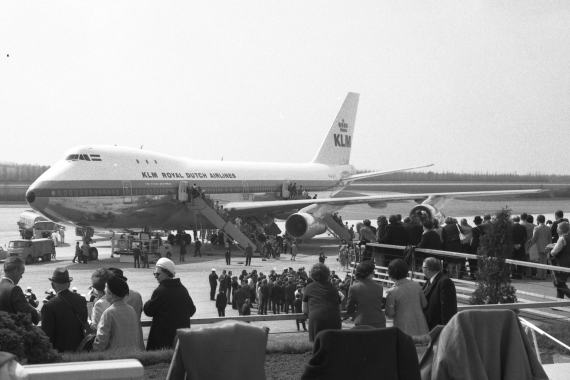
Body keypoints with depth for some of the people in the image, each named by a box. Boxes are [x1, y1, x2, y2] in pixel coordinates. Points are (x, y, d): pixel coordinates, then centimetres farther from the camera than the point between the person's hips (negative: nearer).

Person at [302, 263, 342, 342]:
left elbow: (305, 310, 20)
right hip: (334, 319, 3)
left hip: (316, 318, -2)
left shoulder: (309, 287, 16)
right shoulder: (332, 287, 21)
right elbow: (339, 308, 25)